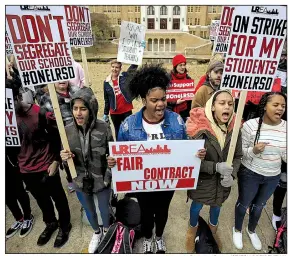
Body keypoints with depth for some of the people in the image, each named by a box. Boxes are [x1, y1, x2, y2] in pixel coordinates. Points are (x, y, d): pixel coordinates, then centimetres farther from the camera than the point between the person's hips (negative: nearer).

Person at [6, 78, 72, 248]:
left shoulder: (39, 112, -17)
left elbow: (55, 136, -10)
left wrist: (56, 161, -10)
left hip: (46, 166, -4)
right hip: (26, 170, 5)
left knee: (58, 198, 14)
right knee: (41, 199, 23)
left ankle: (64, 225, 38)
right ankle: (51, 223, 48)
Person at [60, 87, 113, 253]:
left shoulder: (104, 128, -21)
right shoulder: (68, 130, -12)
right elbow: (67, 159, 0)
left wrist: (109, 175, -20)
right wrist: (64, 158, -21)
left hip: (102, 181, -2)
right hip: (80, 182, 3)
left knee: (104, 210, 22)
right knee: (89, 211, 27)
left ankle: (106, 231, 56)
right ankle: (96, 232, 58)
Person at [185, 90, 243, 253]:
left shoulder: (234, 129, -13)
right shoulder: (200, 129, -26)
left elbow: (238, 156, -3)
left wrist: (232, 175, -19)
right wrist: (215, 167, -30)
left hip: (223, 181, 4)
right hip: (202, 178, -4)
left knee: (217, 205, 29)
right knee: (197, 206, 21)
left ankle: (213, 230, 62)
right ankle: (193, 230, 55)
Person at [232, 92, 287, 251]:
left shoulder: (286, 127, -7)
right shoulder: (250, 125, -20)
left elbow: (285, 156, 0)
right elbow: (241, 151, -11)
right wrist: (253, 151, -31)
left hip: (273, 177, 4)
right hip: (250, 174, -4)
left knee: (259, 206, 25)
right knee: (243, 203, 18)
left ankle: (251, 230, 53)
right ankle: (237, 229, 47)